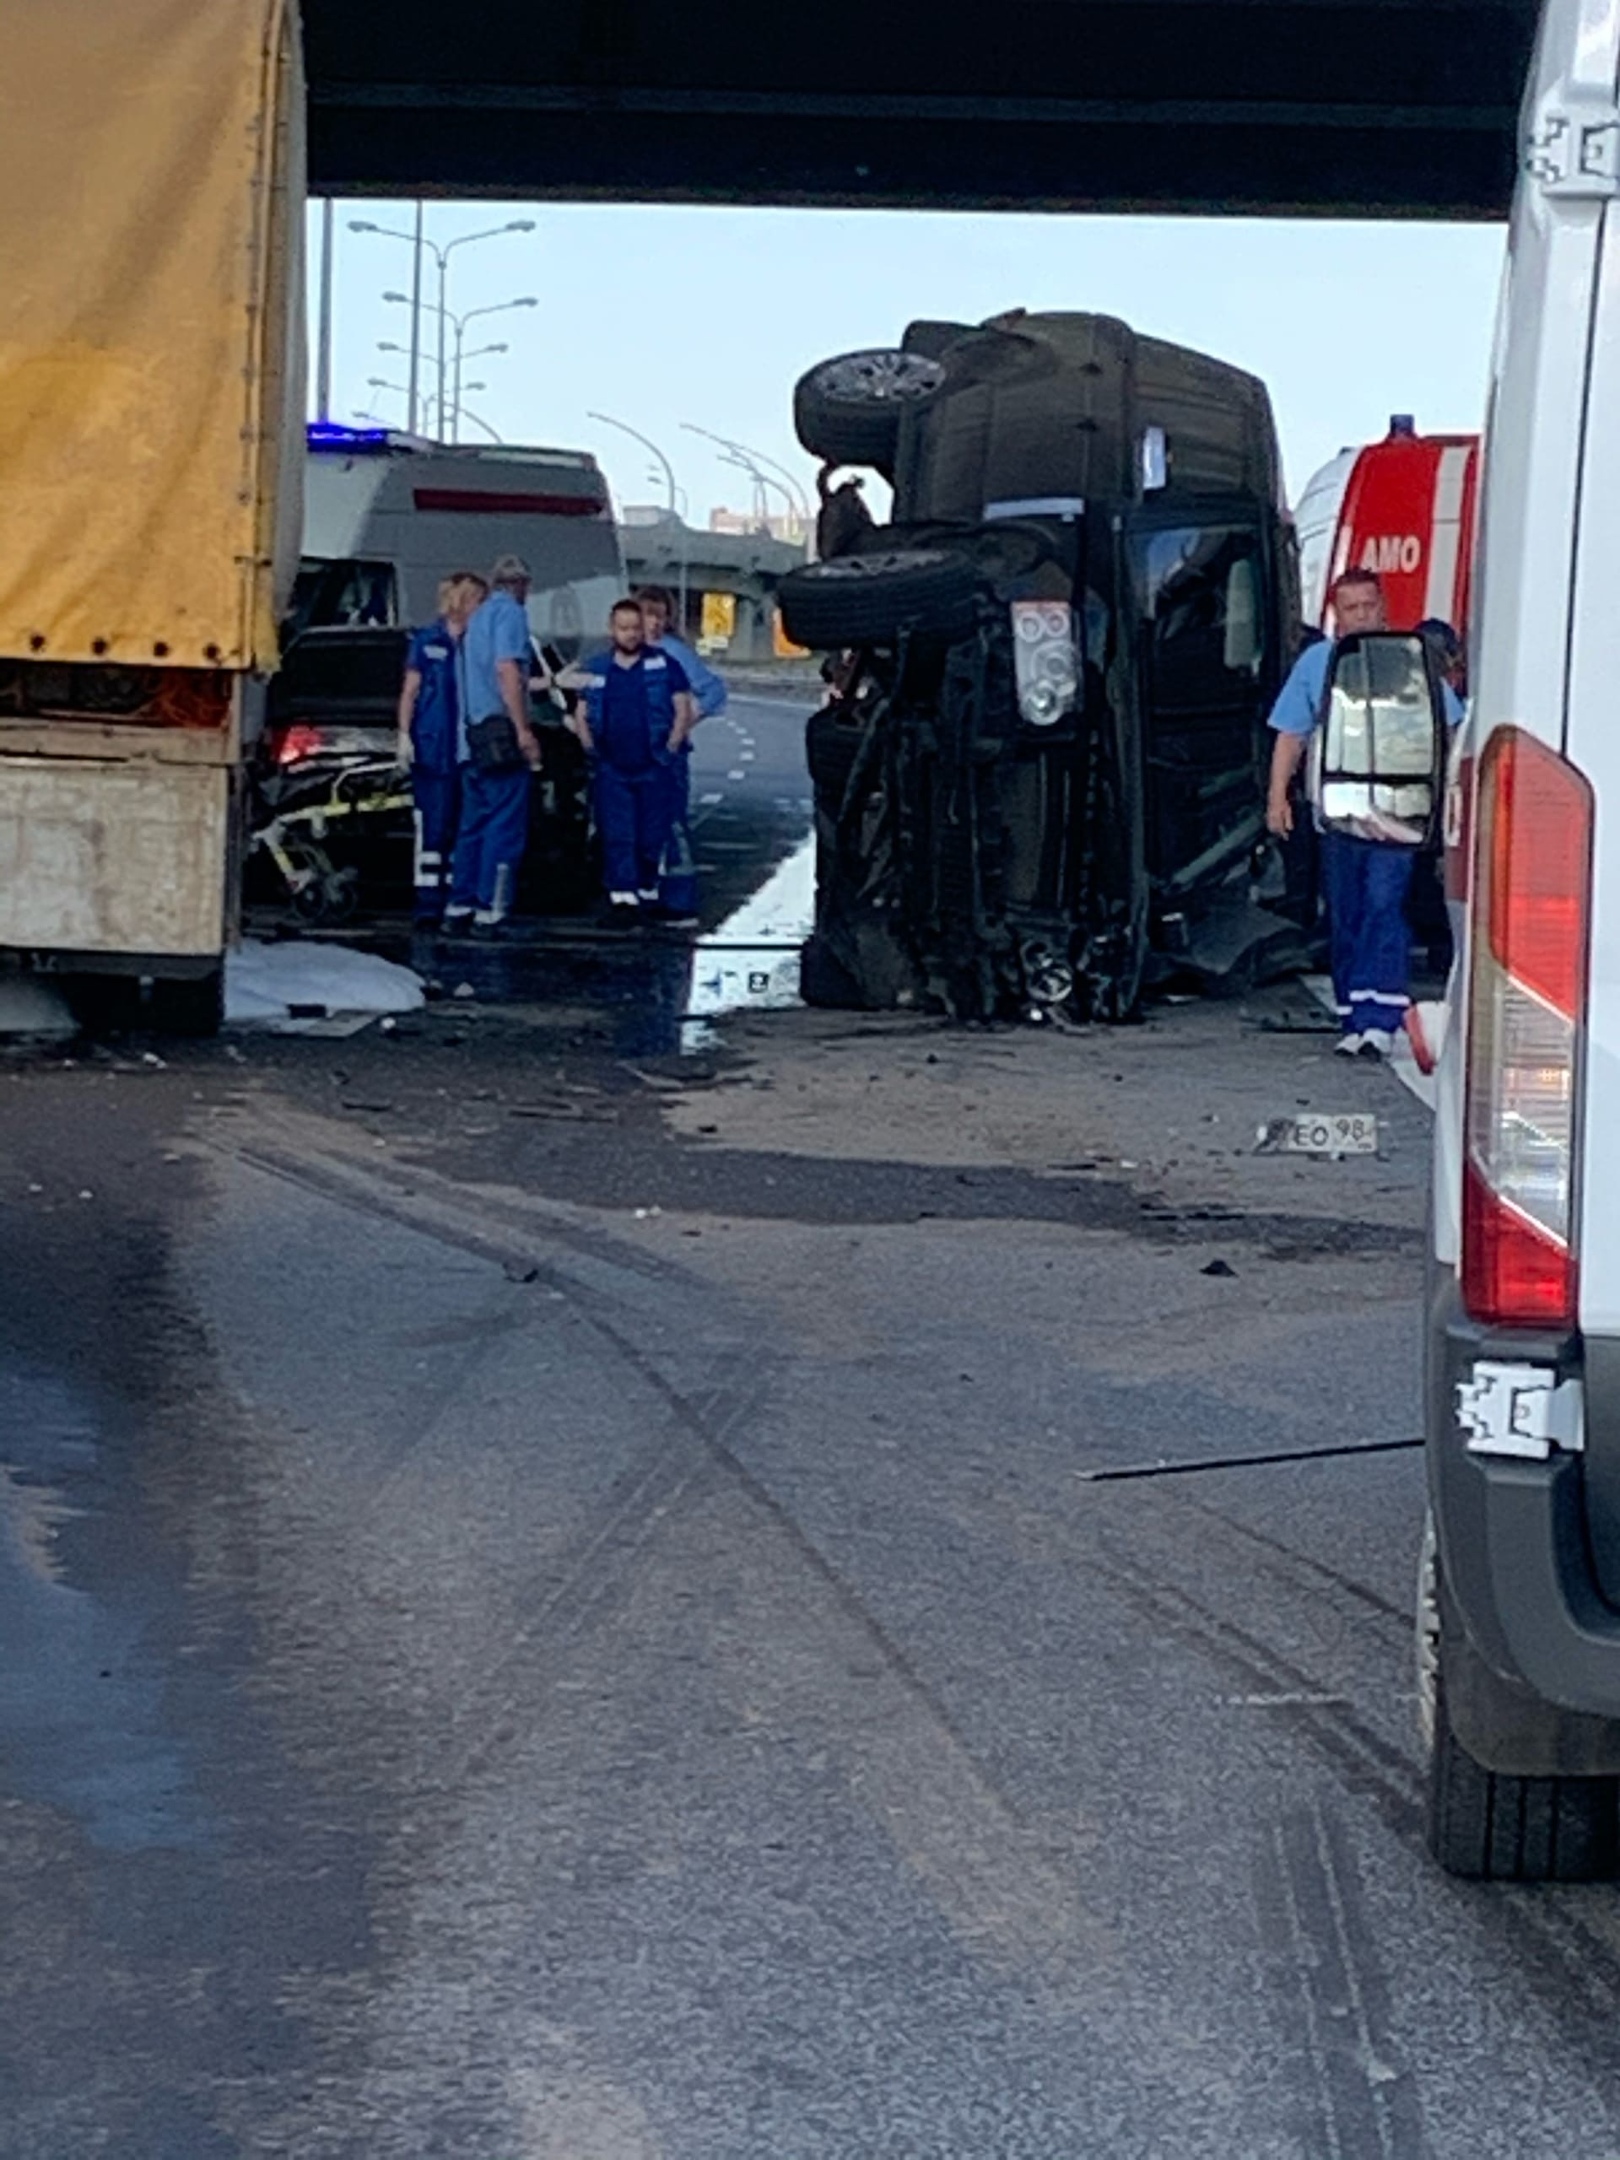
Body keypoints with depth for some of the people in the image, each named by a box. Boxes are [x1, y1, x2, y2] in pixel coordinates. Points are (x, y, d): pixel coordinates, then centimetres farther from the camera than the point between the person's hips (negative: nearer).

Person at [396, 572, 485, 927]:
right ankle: (428, 903, -7)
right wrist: (404, 735, -1)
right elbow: (410, 691, 6)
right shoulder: (426, 641, 4)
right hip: (432, 747, -2)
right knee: (432, 826, -6)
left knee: (460, 827, 3)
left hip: (468, 748, 2)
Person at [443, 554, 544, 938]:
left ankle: (459, 907, 13)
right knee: (506, 825, -8)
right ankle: (490, 911, -11)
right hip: (500, 733, -9)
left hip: (471, 737, 9)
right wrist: (523, 730, -21)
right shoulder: (509, 612, -5)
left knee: (474, 824, 13)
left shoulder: (475, 619, 22)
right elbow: (506, 669, -18)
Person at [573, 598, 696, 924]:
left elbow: (683, 710, 2)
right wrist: (591, 750, 2)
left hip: (654, 767, -1)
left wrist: (670, 750, -6)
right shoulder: (595, 670, 10)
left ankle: (648, 891, 15)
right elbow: (582, 715, 16)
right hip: (611, 769, 1)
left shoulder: (664, 664, 2)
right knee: (617, 836, -4)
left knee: (653, 836, 3)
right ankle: (622, 897, -5)